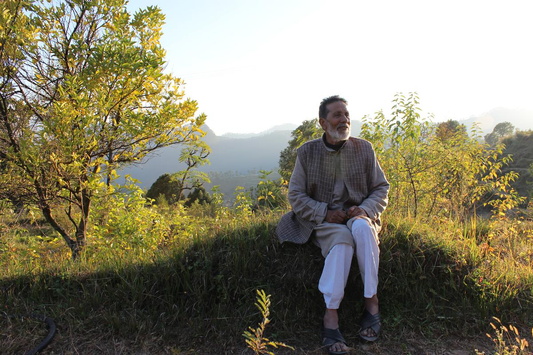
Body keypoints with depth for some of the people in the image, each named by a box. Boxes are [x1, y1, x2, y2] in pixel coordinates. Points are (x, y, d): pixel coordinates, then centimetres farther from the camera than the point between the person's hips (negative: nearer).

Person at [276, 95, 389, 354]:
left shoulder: (364, 149, 5)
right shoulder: (307, 152, 1)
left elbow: (381, 188, 9)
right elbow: (296, 195, 0)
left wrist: (365, 209, -12)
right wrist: (325, 213, -15)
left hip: (358, 215, 2)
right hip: (323, 221, -1)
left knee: (362, 228, -35)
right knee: (342, 240, -35)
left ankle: (371, 301, -24)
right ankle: (331, 316, -31)